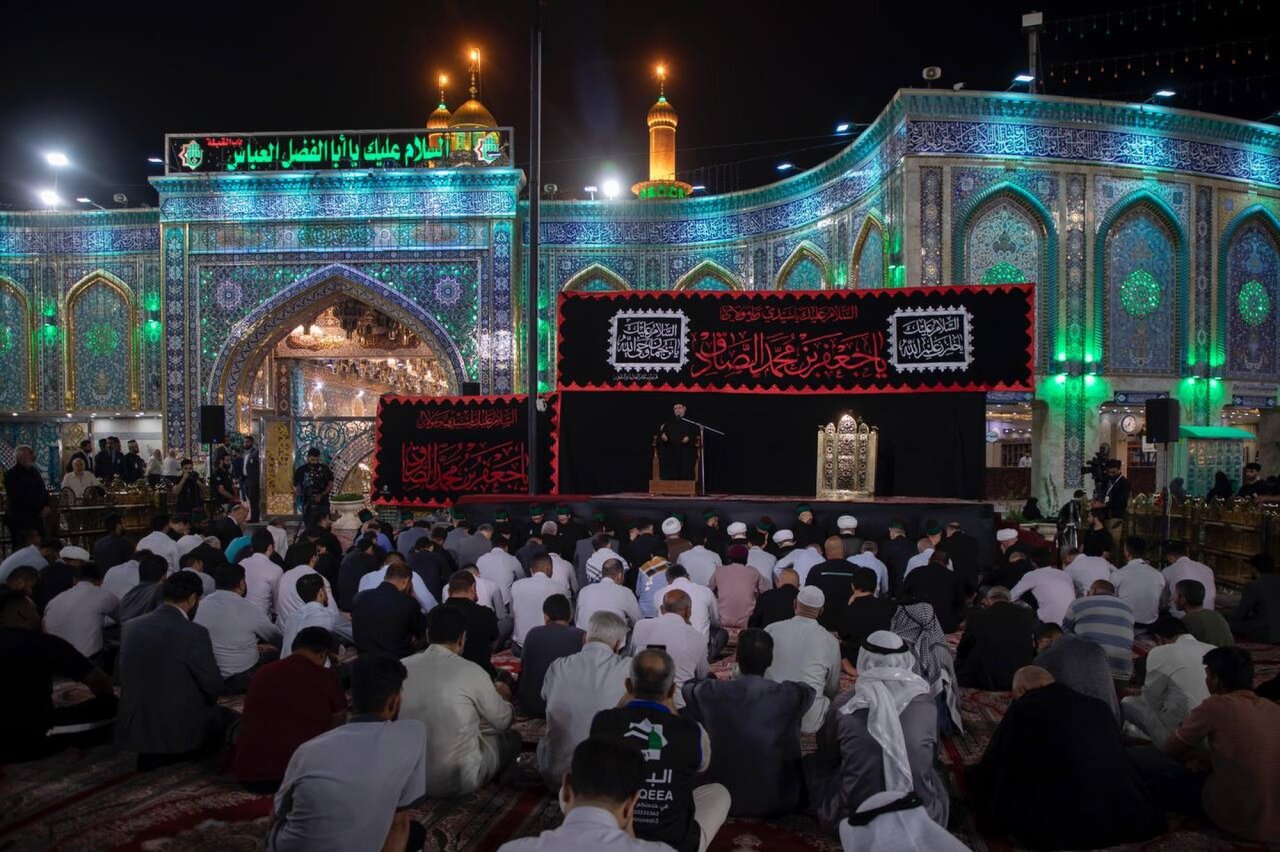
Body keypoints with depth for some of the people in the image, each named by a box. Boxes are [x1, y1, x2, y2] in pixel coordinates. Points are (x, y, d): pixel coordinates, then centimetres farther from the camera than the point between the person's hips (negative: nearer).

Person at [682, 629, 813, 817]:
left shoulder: (710, 693, -18)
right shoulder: (788, 696, -20)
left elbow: (683, 689, 6)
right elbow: (809, 692, 4)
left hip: (720, 802, 0)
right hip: (775, 804, 0)